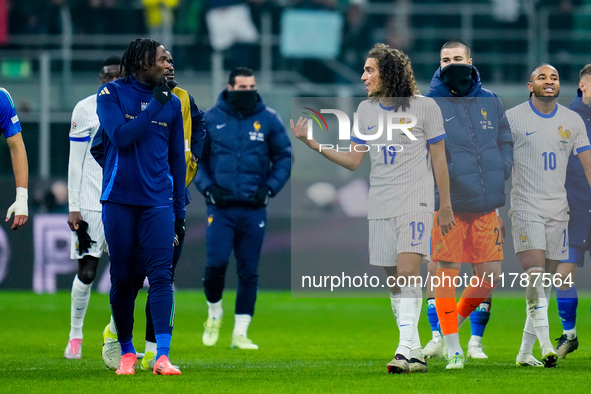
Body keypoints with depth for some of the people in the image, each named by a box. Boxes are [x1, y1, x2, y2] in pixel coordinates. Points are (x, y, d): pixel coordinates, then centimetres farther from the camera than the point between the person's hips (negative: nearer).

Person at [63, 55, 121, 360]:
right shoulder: (85, 109, -2)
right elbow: (76, 162, -2)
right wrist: (73, 206, -7)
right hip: (91, 204, -3)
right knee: (86, 272, -2)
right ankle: (75, 334, 12)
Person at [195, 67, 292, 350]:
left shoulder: (268, 119, 4)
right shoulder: (211, 119, 3)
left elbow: (284, 157, 10)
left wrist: (269, 189, -4)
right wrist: (208, 187, -5)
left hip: (253, 208, 1)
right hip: (220, 207, -1)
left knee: (249, 272, 1)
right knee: (216, 263, -13)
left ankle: (240, 333, 8)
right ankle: (214, 313, 15)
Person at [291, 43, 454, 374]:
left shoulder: (424, 107, -3)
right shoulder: (366, 110, 10)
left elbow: (439, 159, 2)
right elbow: (353, 160, 11)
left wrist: (446, 206, 3)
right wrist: (312, 142, 2)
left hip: (416, 203, -5)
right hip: (381, 206, 5)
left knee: (408, 272, -19)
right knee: (394, 280, 5)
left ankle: (405, 349, -24)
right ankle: (415, 352, 12)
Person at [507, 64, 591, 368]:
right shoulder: (512, 118, -2)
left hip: (558, 210, 4)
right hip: (525, 207, -4)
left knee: (546, 283, 5)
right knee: (534, 274, -18)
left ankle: (524, 351, 13)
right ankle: (546, 345, -23)